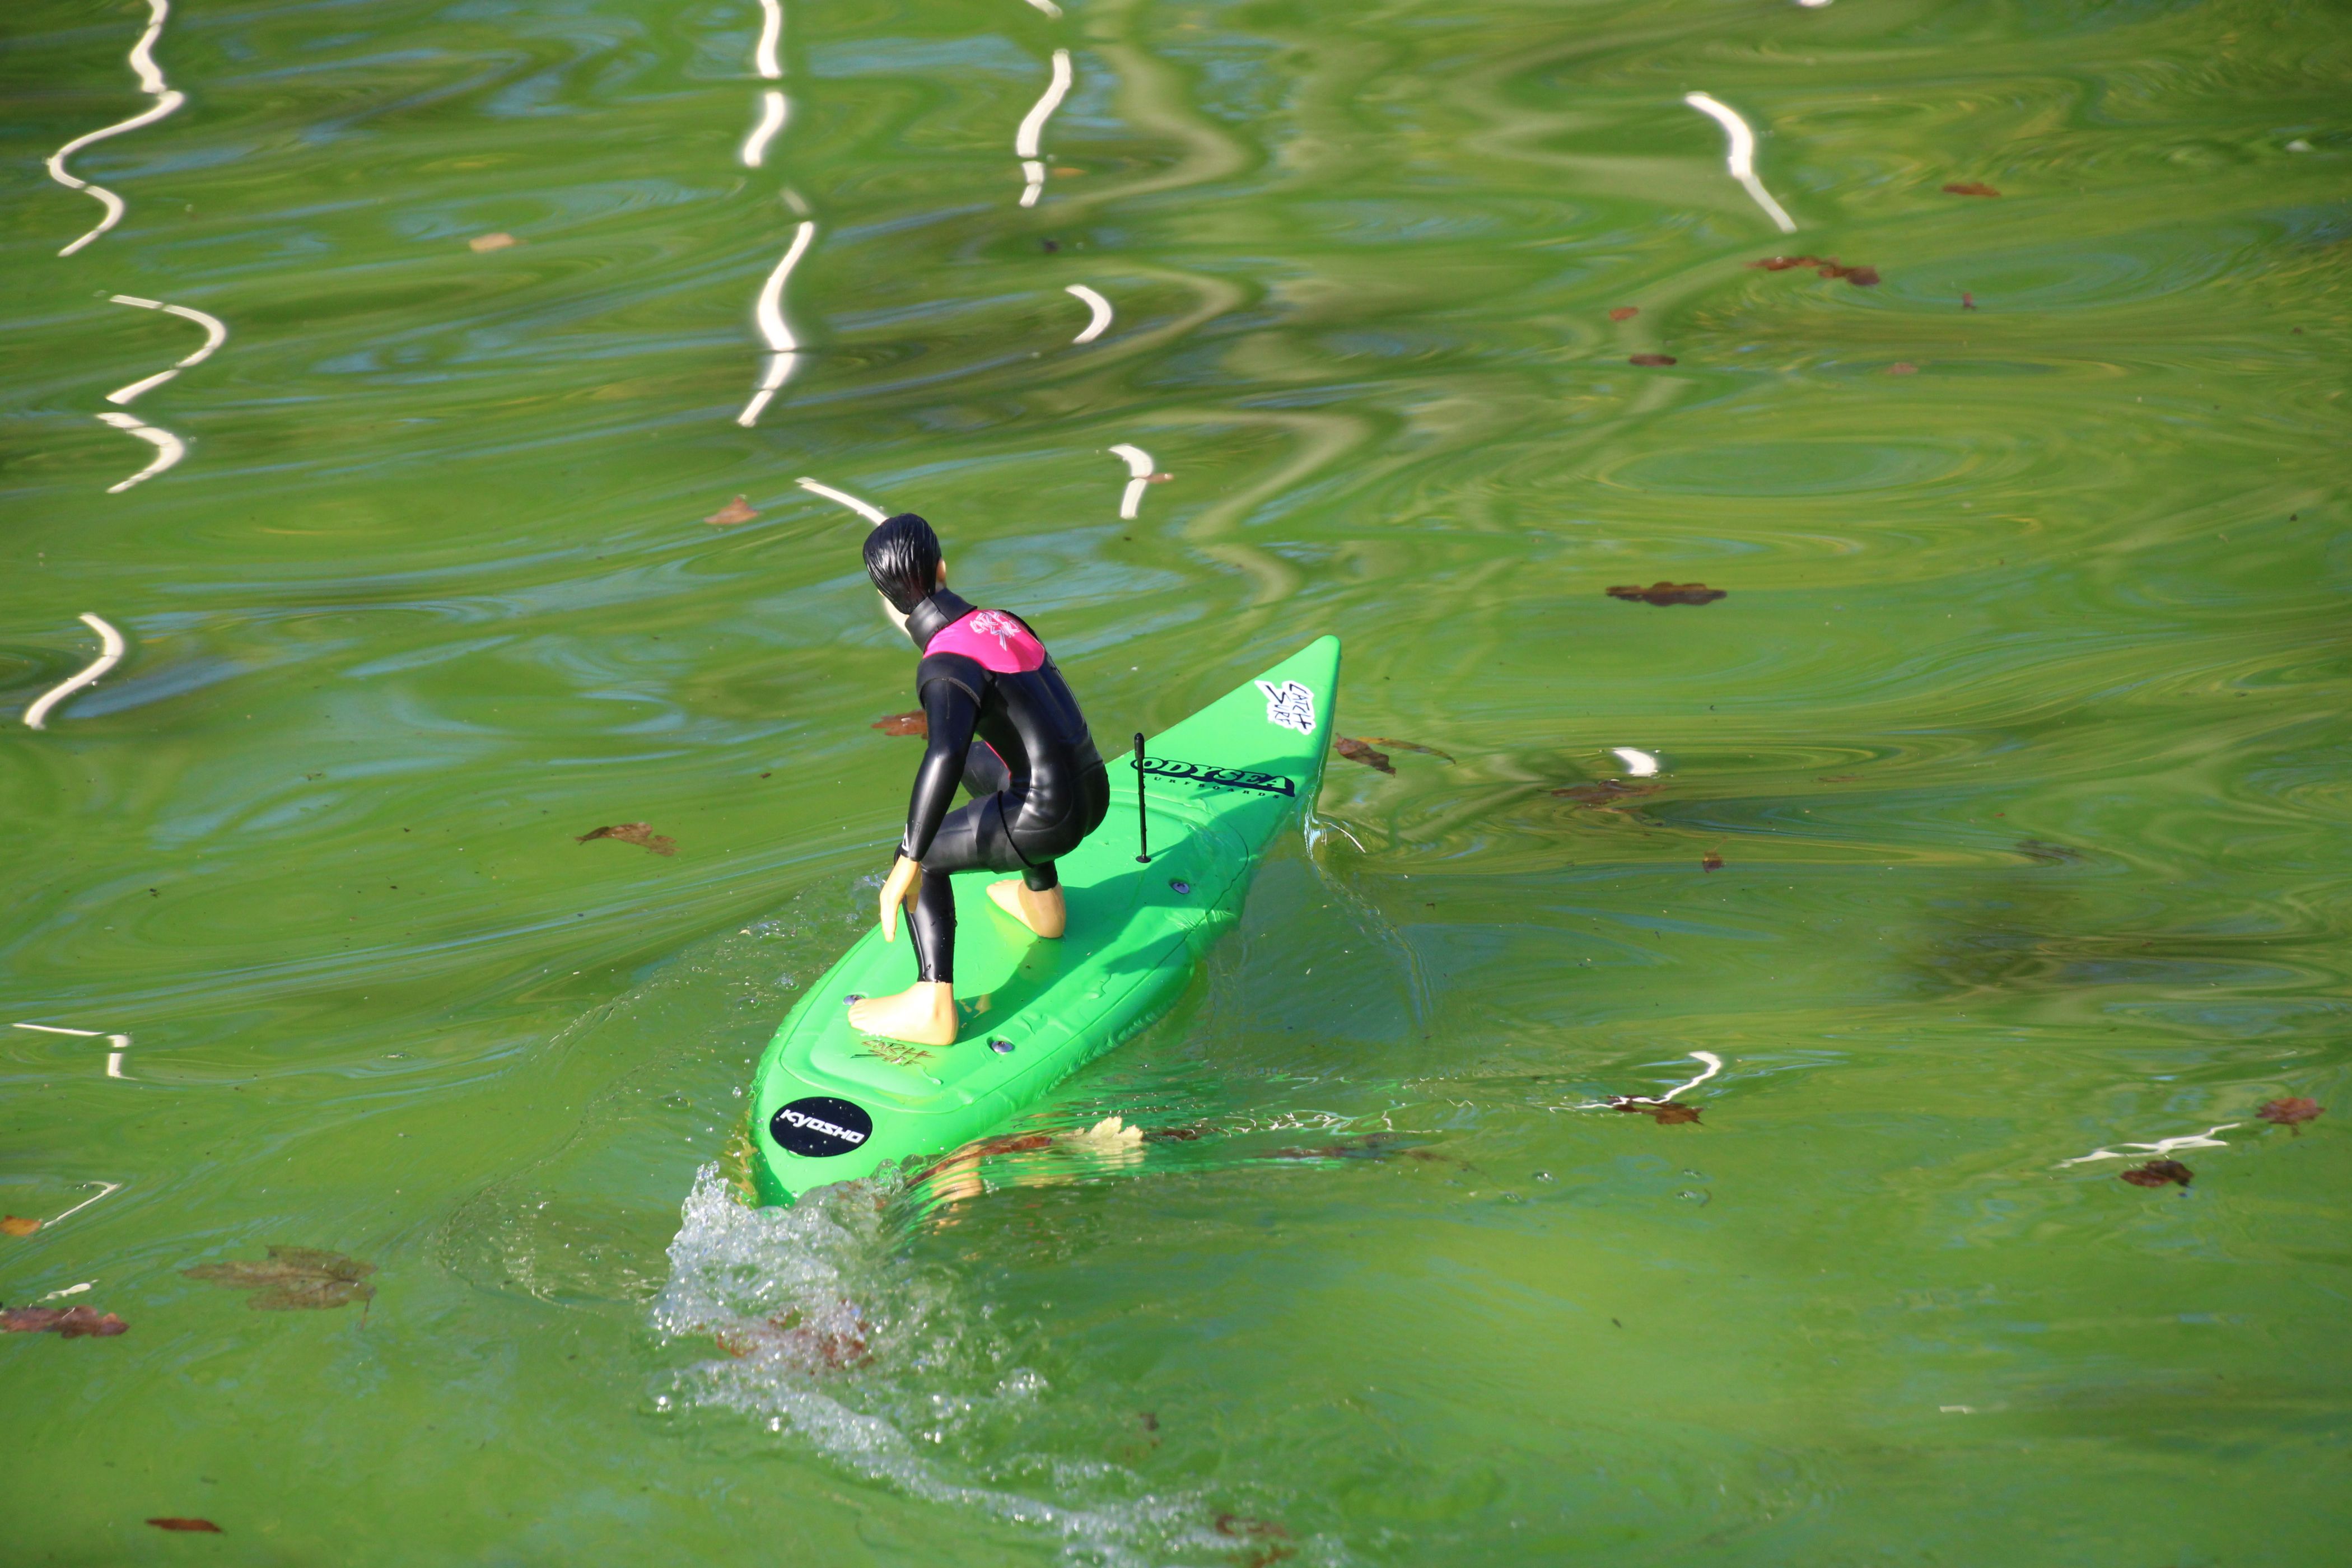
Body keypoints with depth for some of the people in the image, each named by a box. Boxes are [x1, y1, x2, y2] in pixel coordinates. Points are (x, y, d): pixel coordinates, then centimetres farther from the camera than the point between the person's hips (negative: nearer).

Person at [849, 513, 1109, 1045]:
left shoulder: (946, 667, -16)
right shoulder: (1004, 621, 8)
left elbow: (944, 755, -33)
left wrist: (910, 865, -32)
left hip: (1048, 820, -8)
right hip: (1095, 795, 8)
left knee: (918, 858, 6)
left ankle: (933, 1009, -2)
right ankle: (1042, 901, 45)